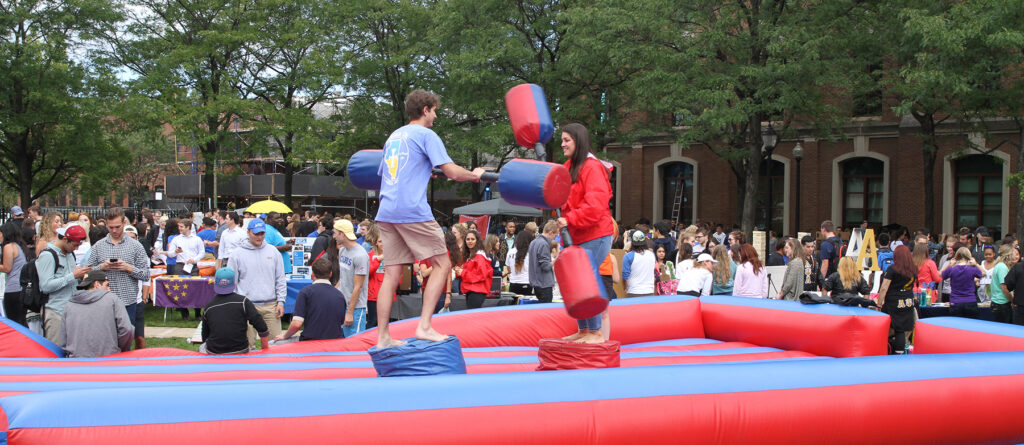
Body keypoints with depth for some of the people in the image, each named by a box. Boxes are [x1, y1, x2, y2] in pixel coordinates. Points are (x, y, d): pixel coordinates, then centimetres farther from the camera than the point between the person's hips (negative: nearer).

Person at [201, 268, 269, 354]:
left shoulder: (208, 307, 2)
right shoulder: (243, 301, -7)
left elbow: (205, 337, 12)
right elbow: (262, 328, -11)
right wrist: (265, 348, 2)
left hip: (213, 353, 1)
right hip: (240, 352, -1)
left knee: (201, 348, 30)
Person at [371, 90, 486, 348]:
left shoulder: (393, 137, 23)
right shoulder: (426, 135, 0)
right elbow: (452, 172, -8)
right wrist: (475, 175, 10)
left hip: (386, 212, 8)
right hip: (413, 211, -7)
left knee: (391, 274, 6)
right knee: (442, 265, -1)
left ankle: (382, 337, 4)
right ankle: (424, 326, -11)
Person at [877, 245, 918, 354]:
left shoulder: (892, 270, -11)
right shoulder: (914, 270, 3)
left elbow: (884, 289, -12)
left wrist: (879, 303, -7)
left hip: (893, 303, -5)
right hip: (908, 303, 5)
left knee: (890, 330, 3)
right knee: (902, 331, 6)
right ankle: (900, 352, 5)